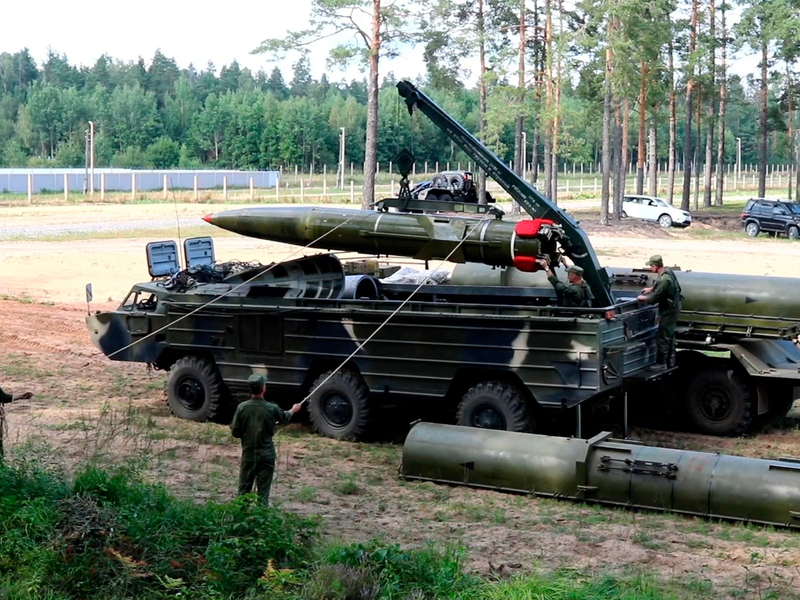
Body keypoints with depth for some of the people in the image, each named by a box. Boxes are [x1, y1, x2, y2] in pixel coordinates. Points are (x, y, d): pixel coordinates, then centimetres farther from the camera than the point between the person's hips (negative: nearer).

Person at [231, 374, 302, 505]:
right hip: (266, 455, -1)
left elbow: (235, 432, -4)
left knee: (243, 490, 11)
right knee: (263, 492, 5)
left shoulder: (242, 407, -10)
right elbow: (285, 418, 11)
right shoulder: (272, 408, -11)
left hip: (248, 455, 1)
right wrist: (293, 409, 33)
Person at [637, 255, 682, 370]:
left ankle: (661, 363, 1)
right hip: (672, 308, 10)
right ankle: (669, 359, 29)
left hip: (668, 311, -10)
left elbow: (655, 298, -24)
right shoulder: (667, 272, 3)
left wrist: (643, 298, -9)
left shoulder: (664, 279, -29)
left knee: (662, 337, -4)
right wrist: (651, 289, 17)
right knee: (670, 335, 19)